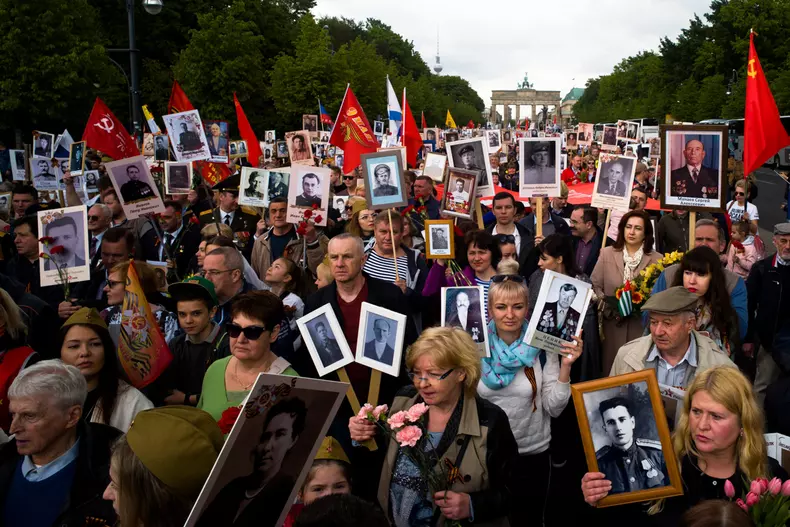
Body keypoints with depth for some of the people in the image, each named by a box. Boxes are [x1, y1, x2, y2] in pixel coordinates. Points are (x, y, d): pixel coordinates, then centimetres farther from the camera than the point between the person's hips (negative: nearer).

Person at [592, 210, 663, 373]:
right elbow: (595, 286, 1)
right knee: (612, 369, 8)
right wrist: (610, 307, -11)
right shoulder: (607, 253, 2)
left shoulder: (657, 259, 0)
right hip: (613, 324, 1)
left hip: (643, 325, -1)